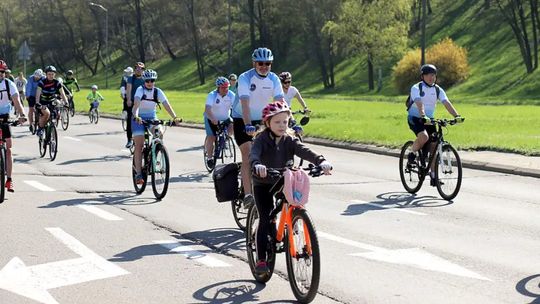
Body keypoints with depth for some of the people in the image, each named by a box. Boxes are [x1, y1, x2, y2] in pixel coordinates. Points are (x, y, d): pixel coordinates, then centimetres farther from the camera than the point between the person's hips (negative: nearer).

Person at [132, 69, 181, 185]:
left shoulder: (158, 91, -6)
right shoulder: (140, 90, -14)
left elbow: (167, 105, -16)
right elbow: (136, 104, -31)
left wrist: (175, 117, -31)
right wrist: (136, 116, -49)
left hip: (152, 118, 3)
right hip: (139, 119, -3)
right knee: (139, 145, -12)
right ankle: (138, 174, -13)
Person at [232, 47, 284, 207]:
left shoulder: (274, 79, -9)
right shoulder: (245, 78, -21)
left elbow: (280, 102, -18)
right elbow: (245, 104, -33)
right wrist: (248, 125, -46)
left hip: (261, 120, 5)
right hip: (242, 120, -5)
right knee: (248, 154, -18)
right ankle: (247, 194, -23)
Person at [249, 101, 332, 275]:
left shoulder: (290, 140, -6)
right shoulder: (262, 139, -15)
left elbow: (304, 151, -22)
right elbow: (254, 153, -34)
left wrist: (321, 161, -42)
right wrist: (257, 165, -58)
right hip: (263, 184, -3)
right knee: (265, 220, -10)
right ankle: (261, 260, -6)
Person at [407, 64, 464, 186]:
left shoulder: (438, 90, 1)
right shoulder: (416, 88, -13)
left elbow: (447, 103, -12)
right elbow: (419, 103, -30)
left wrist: (456, 116, -28)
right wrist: (423, 116, -48)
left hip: (429, 119, 5)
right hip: (415, 118, -5)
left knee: (434, 146, -3)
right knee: (424, 137, -33)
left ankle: (433, 175, 5)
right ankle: (412, 153, -3)